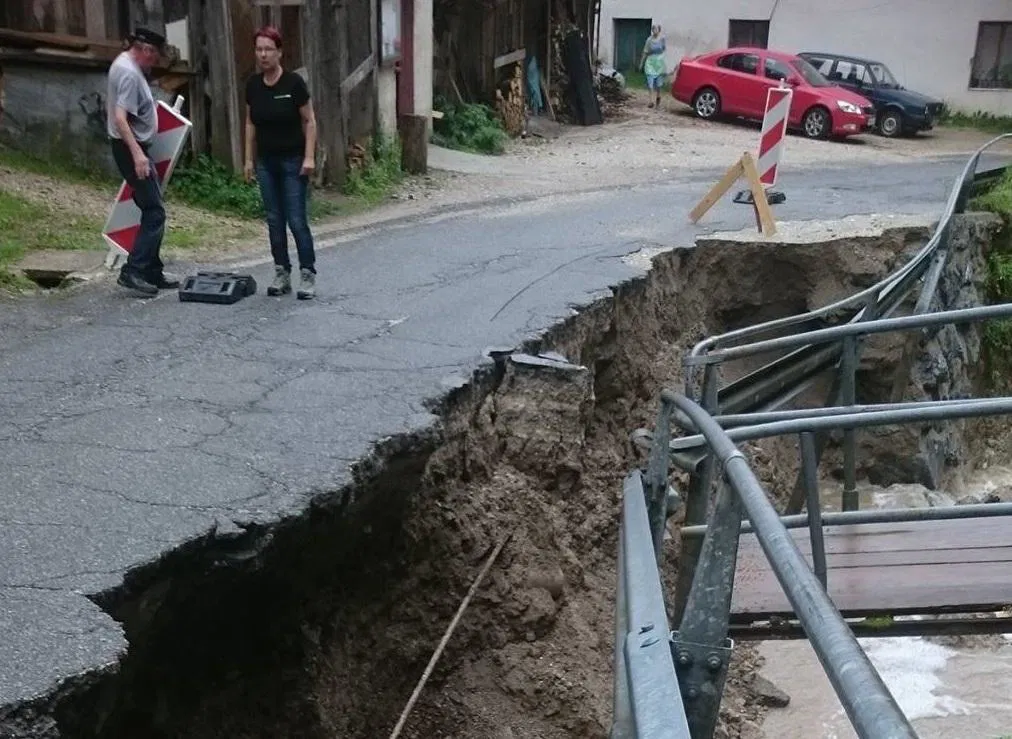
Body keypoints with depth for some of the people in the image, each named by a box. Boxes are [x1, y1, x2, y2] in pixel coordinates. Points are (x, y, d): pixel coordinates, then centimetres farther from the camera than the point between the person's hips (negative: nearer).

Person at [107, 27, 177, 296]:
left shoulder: (125, 64, 14)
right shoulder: (129, 73, -18)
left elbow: (115, 111, 25)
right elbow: (120, 118, -26)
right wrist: (137, 153, -33)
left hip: (133, 147, 11)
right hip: (132, 148, -11)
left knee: (152, 211, 13)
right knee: (154, 212, -12)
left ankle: (152, 272, 16)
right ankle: (133, 270, -13)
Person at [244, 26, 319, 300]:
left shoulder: (294, 82, -12)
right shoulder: (253, 85, 3)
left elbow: (309, 121, -8)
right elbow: (250, 123, 12)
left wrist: (309, 157, -14)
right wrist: (249, 158, 9)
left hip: (293, 161, -5)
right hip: (266, 162, 5)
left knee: (297, 219, -6)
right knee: (274, 219, 7)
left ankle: (308, 275, 2)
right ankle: (282, 274, 15)